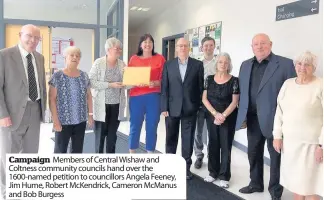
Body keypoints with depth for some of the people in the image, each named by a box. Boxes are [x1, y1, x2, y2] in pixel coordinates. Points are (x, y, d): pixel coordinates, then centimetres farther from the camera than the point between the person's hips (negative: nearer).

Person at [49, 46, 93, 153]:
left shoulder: (84, 76, 6)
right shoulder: (57, 76, -7)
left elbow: (88, 96, 13)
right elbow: (52, 99, -8)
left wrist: (90, 114, 7)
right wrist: (55, 120, -12)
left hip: (81, 120, 4)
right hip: (63, 121, -4)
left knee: (78, 149, 13)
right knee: (60, 150, 6)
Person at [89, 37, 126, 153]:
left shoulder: (122, 64, 5)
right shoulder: (98, 63, -6)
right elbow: (92, 82, -13)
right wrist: (110, 85, -20)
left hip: (117, 104, 4)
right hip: (102, 105, -3)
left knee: (112, 134, 13)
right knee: (100, 134, 5)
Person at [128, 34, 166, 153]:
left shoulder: (160, 58, 5)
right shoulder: (134, 59, 9)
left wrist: (155, 83, -15)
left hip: (153, 97, 0)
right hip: (136, 96, 1)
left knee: (151, 127, 4)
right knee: (135, 126, 4)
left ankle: (150, 154, 19)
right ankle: (131, 154, 19)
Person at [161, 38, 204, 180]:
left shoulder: (198, 64, 3)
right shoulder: (168, 65, 4)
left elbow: (201, 86, 2)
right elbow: (164, 87, 1)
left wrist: (200, 106, -2)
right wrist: (164, 107, -5)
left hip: (190, 108, -1)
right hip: (172, 108, 1)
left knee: (188, 139, 6)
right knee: (171, 138, 12)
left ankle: (186, 167, 19)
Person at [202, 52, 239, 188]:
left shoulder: (234, 81, -5)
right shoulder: (209, 79, 3)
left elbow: (234, 102, -8)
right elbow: (204, 99, -1)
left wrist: (223, 115, -17)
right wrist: (215, 114, -12)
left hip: (228, 118, -3)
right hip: (211, 117, 3)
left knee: (225, 146, 4)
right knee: (213, 144, 11)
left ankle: (224, 176, 15)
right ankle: (213, 172, 25)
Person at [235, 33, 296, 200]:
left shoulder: (285, 64, -8)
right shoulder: (245, 65, 9)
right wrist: (242, 114, 8)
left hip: (274, 119, -5)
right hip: (252, 119, 5)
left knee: (276, 156, 9)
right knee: (253, 153, 17)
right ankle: (256, 183, 36)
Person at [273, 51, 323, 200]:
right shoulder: (288, 84, 7)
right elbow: (279, 111, 9)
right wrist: (277, 136, 5)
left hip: (311, 143, -4)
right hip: (289, 141, 5)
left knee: (310, 182, 4)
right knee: (295, 180, 14)